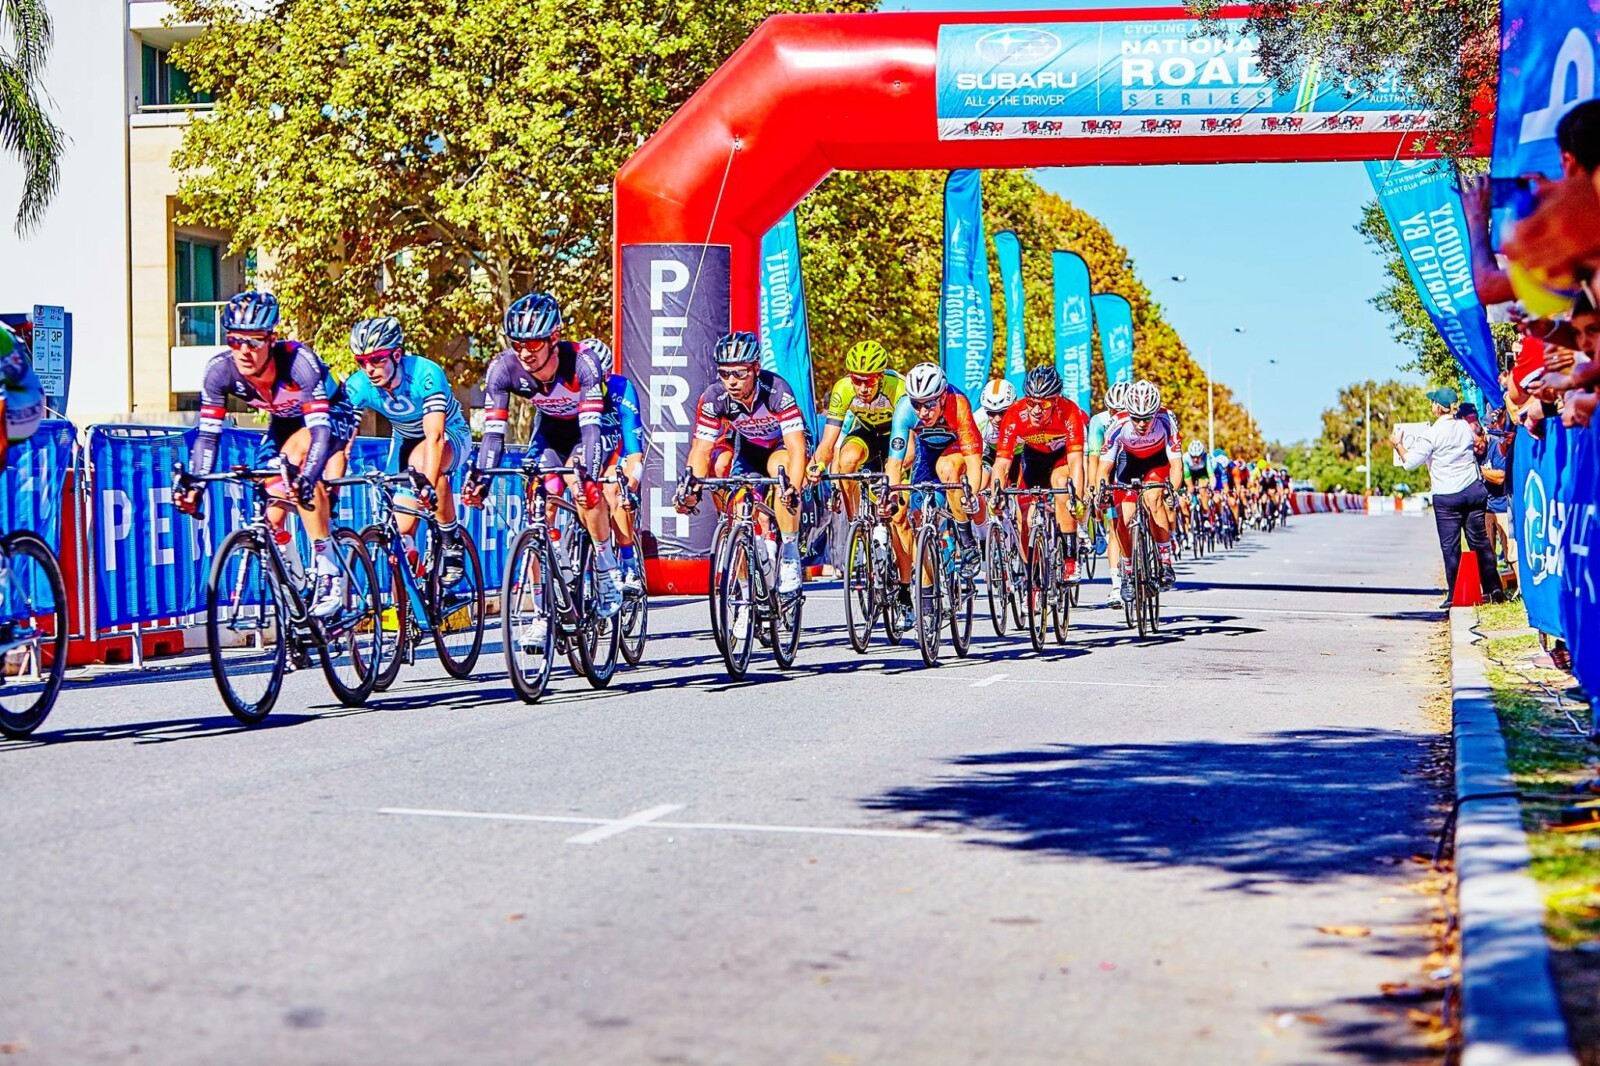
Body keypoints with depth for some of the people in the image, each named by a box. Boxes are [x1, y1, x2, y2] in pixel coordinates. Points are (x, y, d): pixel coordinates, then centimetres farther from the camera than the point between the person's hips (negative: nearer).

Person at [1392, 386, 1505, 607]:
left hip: (1446, 496, -5)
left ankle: (1454, 595, 2)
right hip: (1474, 490, 5)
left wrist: (1398, 444, 10)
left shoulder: (1432, 434, -10)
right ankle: (1493, 588, 12)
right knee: (1480, 541, 11)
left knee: (1450, 546, 1)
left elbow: (1410, 462, -8)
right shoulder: (1465, 427, 6)